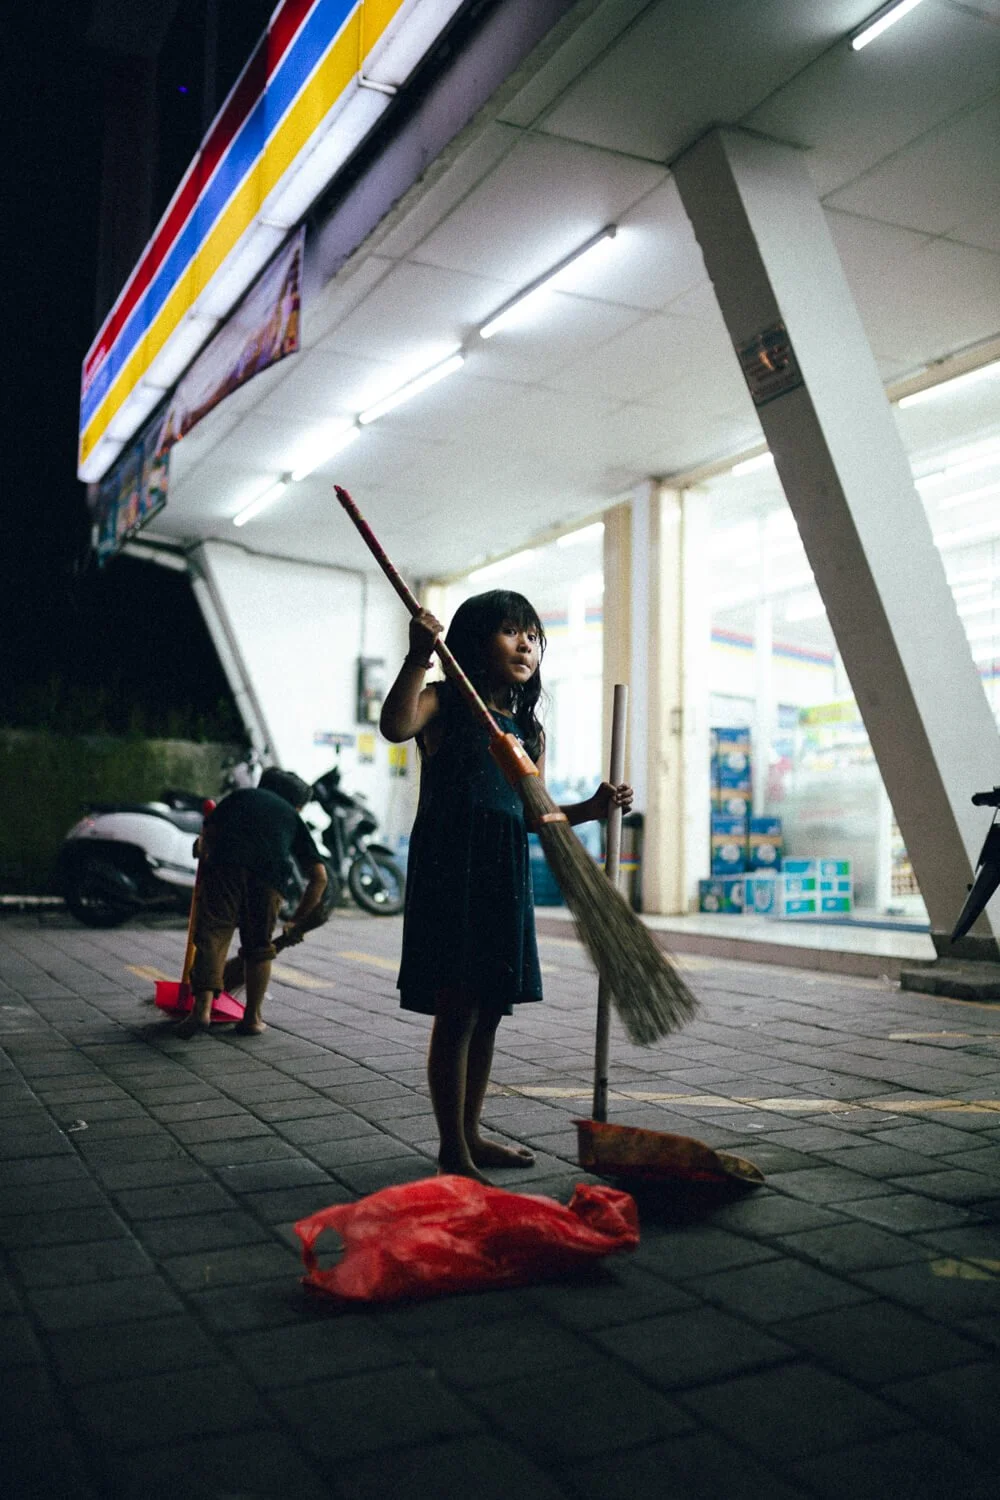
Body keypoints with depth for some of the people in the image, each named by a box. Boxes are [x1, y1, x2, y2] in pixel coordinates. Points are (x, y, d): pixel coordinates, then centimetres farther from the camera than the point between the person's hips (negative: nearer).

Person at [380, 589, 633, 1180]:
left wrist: (591, 807, 3)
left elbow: (533, 814, 16)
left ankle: (471, 1132, 27)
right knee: (457, 1010, -5)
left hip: (505, 872, 7)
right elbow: (395, 726, -24)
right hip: (451, 865, -7)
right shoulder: (444, 702, -2)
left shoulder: (530, 729, 16)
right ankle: (453, 1149, 7)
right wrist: (418, 658, -33)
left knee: (489, 1012, 13)